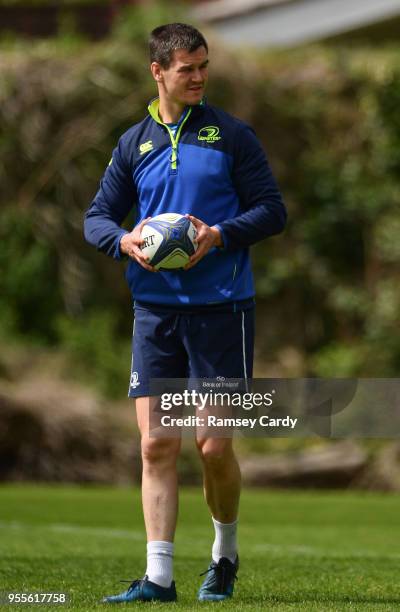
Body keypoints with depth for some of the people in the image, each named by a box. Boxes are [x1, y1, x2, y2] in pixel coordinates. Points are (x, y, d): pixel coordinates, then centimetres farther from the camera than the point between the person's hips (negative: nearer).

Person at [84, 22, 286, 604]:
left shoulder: (232, 135, 1)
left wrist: (221, 235, -17)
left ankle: (225, 555, 23)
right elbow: (96, 216, 13)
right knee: (157, 446, -2)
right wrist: (124, 240, -9)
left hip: (221, 308, -3)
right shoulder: (134, 143, 10)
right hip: (155, 310, 3)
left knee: (213, 446, -2)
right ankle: (158, 578, -1)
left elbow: (273, 210, 0)